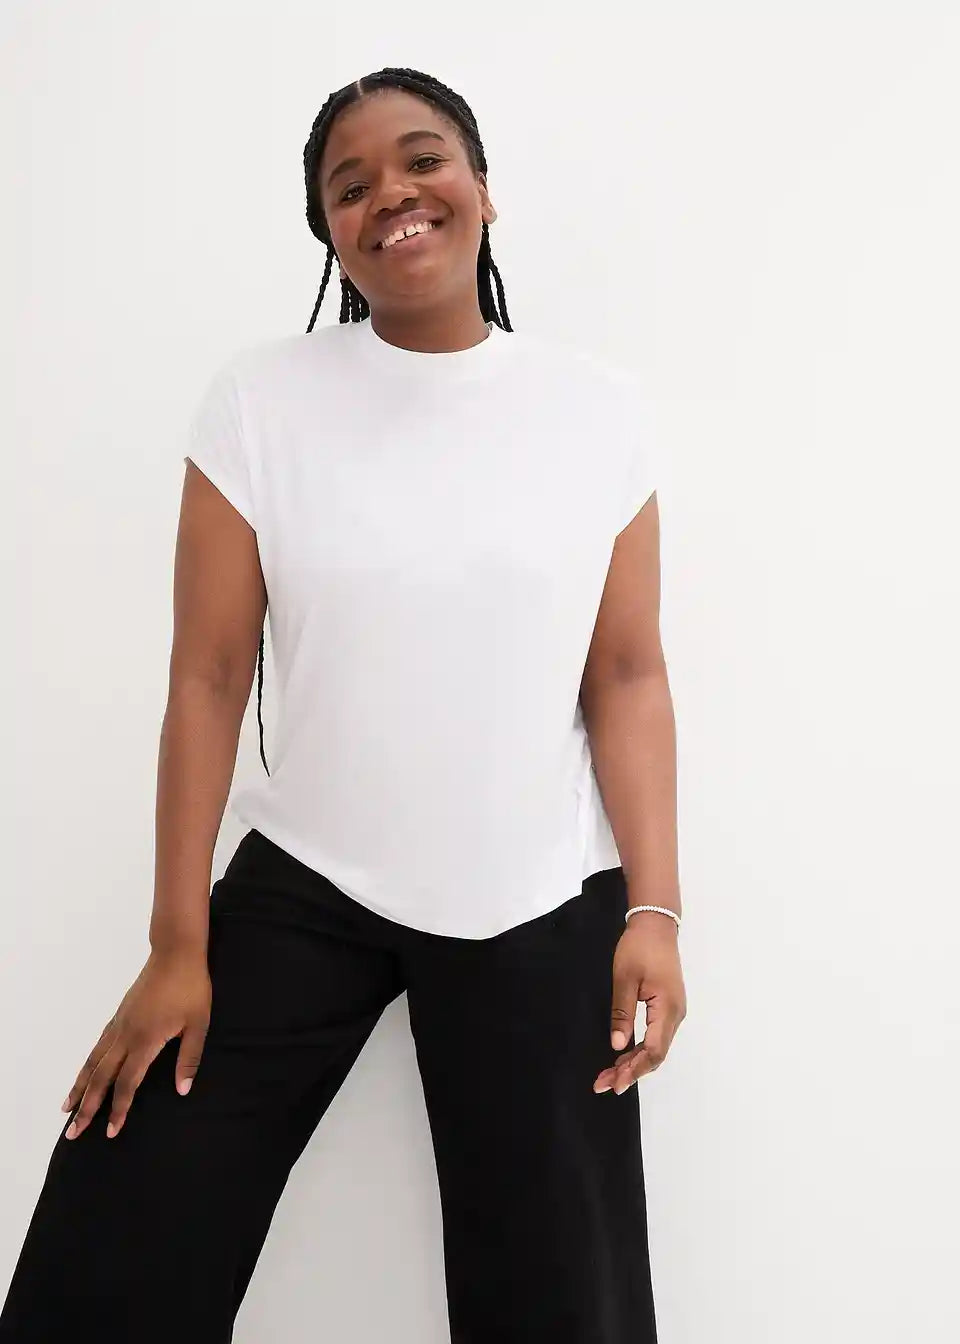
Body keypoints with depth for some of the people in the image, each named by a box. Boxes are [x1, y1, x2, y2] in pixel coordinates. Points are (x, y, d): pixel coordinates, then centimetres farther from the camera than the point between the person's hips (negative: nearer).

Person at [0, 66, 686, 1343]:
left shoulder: (601, 407, -2)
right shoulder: (261, 397, -5)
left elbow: (627, 676, 0)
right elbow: (209, 680, -5)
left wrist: (653, 911, -5)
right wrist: (178, 945, -5)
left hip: (541, 914, 0)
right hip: (301, 893, 0)